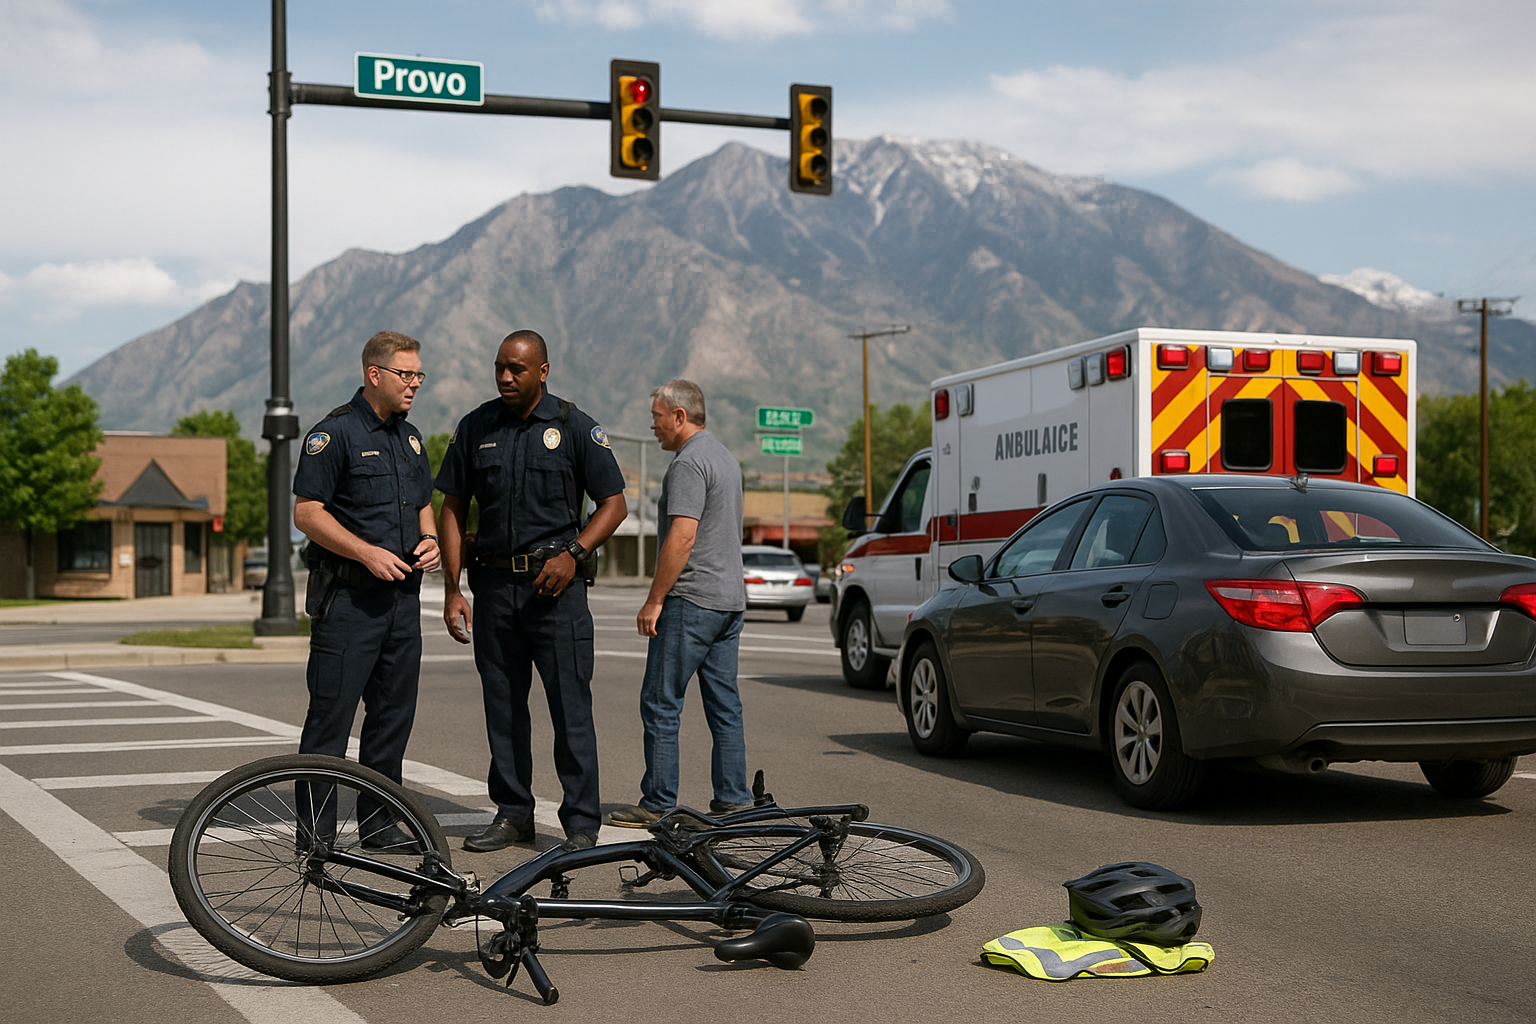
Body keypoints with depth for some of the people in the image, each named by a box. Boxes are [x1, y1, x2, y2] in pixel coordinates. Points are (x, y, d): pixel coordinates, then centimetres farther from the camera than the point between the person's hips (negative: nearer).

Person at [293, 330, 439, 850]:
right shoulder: (335, 432, -8)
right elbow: (307, 512, -13)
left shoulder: (410, 437, 16)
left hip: (402, 594, 8)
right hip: (348, 597, -7)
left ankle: (380, 821, 20)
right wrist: (368, 553, -20)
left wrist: (428, 539, 4)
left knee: (394, 712, 10)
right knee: (331, 714, -5)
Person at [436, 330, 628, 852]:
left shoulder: (574, 426, -1)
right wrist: (452, 589, 3)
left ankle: (582, 823, 1)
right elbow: (453, 510, 10)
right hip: (494, 583, 4)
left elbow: (614, 503, 1)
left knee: (570, 705, -5)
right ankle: (513, 813, 19)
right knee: (502, 705, 8)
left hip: (554, 582, -3)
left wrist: (572, 553, -13)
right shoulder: (475, 428, 8)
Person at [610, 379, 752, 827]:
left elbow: (682, 536, -21)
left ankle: (658, 804, -2)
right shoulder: (726, 457, 18)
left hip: (691, 602, -10)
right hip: (730, 598, 10)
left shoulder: (689, 463, -13)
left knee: (661, 704, -4)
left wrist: (654, 600, -18)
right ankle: (732, 801, 10)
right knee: (725, 706, 9)